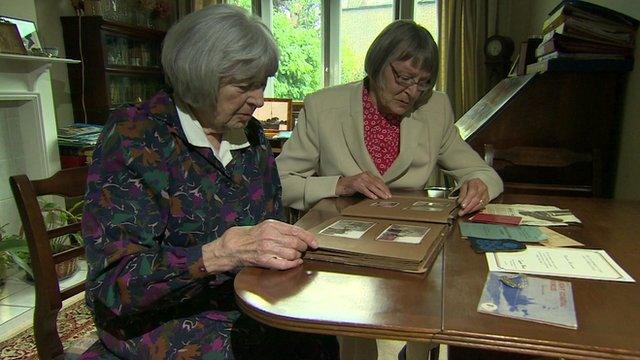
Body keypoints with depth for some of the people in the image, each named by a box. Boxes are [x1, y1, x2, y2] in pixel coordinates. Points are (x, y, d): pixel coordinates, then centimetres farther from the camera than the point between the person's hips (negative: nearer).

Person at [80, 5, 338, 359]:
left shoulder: (251, 136, 5)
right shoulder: (133, 137, -13)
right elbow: (114, 281, -19)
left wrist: (298, 241, -11)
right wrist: (224, 252, -33)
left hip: (248, 304, 6)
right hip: (162, 322, -5)